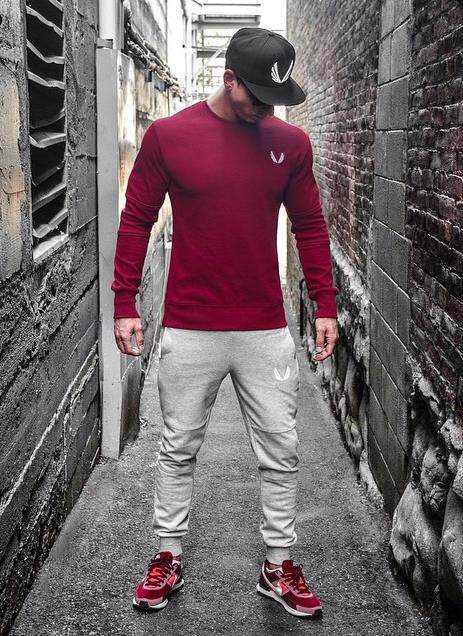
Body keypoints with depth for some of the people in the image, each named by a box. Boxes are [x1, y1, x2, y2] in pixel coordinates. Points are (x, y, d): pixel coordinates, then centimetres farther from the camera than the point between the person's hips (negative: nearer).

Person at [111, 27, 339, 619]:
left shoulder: (291, 142, 2)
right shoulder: (167, 135, -3)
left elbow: (310, 227, 9)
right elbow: (136, 220, 2)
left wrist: (325, 304, 4)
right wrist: (124, 304, -2)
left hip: (267, 332, 2)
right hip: (188, 331, -1)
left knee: (281, 452, 7)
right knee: (178, 449, 10)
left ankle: (278, 566, 22)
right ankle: (167, 559, 26)